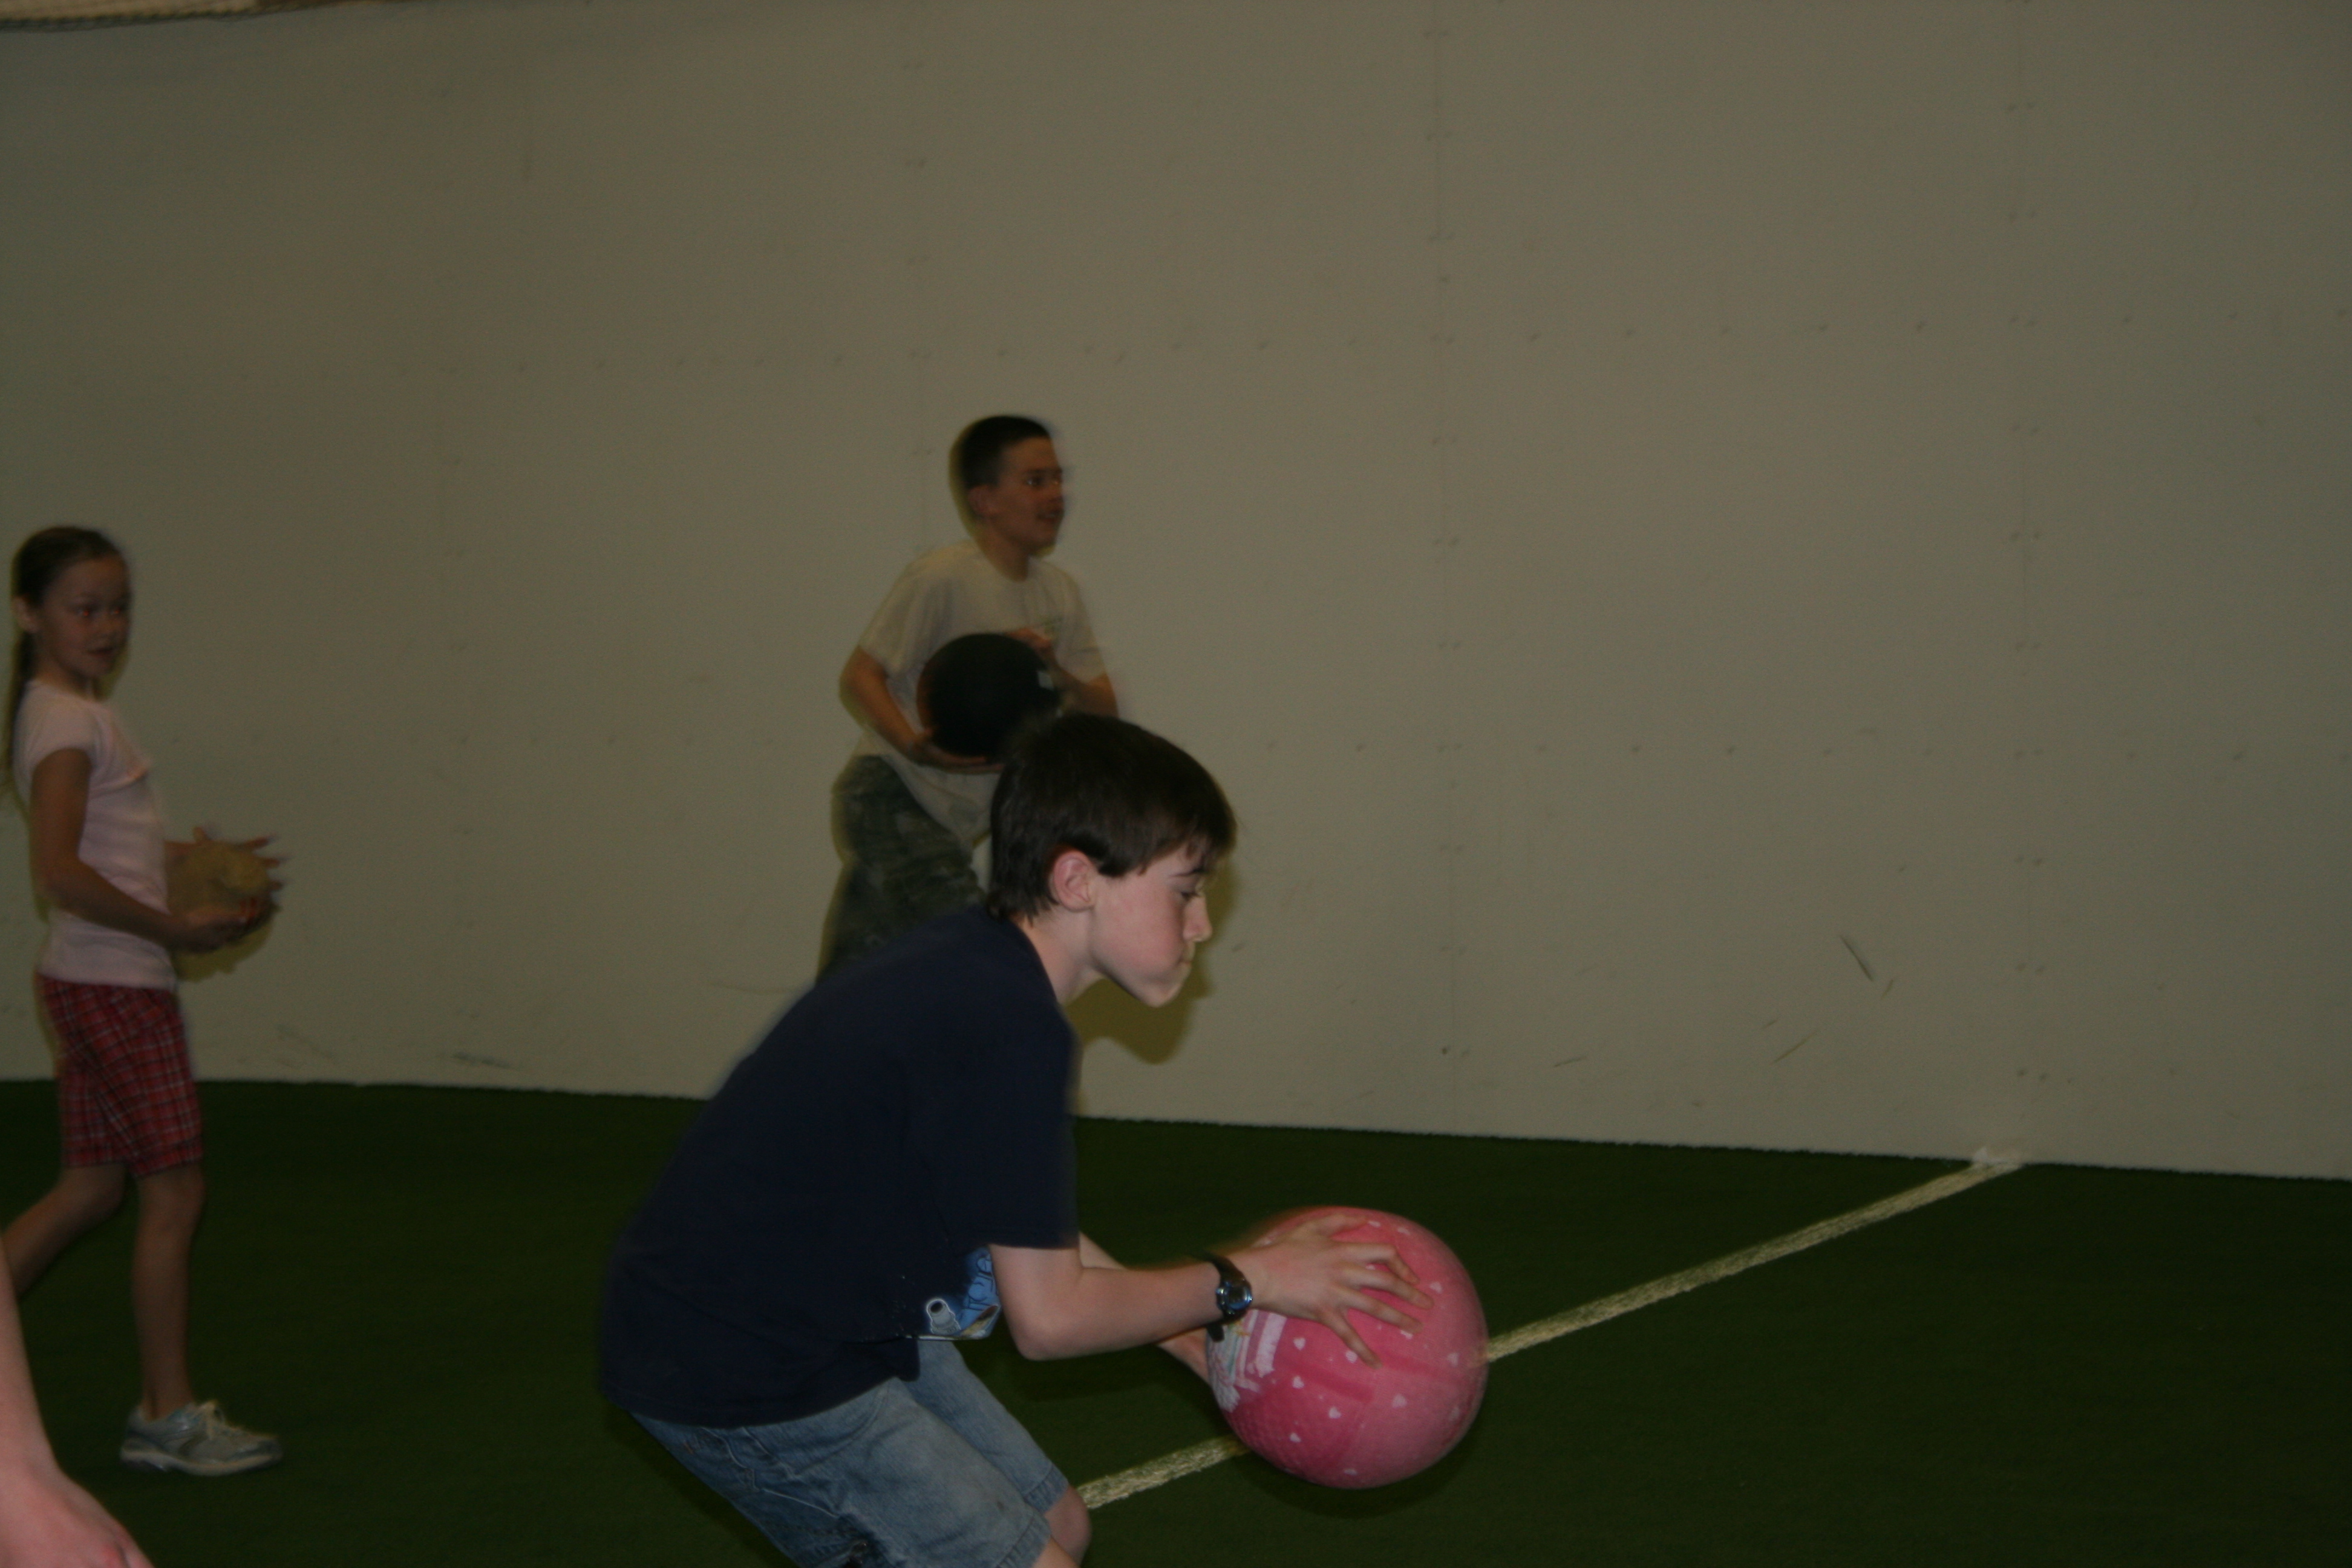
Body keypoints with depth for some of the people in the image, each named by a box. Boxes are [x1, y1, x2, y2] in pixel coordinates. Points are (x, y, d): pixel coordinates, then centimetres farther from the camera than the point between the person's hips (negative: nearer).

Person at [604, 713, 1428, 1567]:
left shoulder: (976, 965, 4)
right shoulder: (1012, 1030, -26)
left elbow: (1019, 1232, 13)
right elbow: (1048, 1316, -19)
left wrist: (1184, 1330, 11)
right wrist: (1239, 1284, -7)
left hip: (837, 1327, 10)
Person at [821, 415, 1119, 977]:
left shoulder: (1059, 593, 8)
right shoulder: (941, 578, -14)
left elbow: (1105, 713, 7)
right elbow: (859, 677, -13)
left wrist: (1057, 674, -15)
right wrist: (918, 747, -30)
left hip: (949, 823, 7)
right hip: (888, 797, -7)